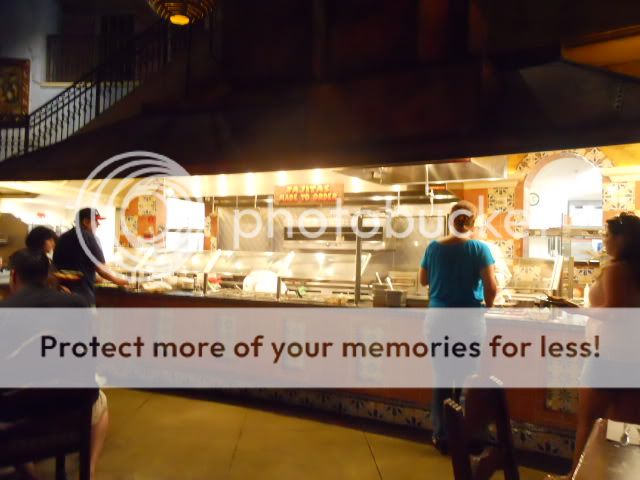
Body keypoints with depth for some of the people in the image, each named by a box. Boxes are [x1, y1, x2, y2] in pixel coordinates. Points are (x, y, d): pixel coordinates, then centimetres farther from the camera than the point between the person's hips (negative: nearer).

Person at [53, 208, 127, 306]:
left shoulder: (62, 238, 13)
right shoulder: (89, 238, -8)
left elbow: (55, 264, 23)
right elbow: (100, 269, -9)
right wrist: (117, 280, 6)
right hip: (82, 294, -7)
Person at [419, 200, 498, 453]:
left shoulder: (434, 247, 0)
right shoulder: (479, 248, -9)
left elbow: (423, 280, 12)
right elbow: (491, 288, -12)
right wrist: (487, 306, 6)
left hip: (438, 320, 3)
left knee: (442, 379, 12)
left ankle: (441, 436, 21)